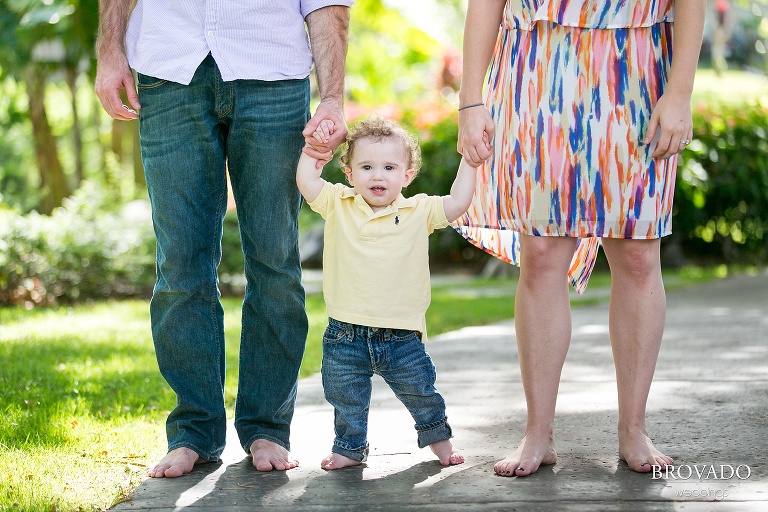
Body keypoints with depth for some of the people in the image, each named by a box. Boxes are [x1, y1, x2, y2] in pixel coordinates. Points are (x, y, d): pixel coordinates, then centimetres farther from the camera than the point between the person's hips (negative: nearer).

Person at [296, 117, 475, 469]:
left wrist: (469, 160, -4)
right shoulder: (338, 205, 1)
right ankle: (350, 447, 33)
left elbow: (457, 203, -4)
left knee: (420, 391, 11)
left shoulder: (418, 212, 0)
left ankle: (437, 435, 36)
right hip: (346, 335, 1)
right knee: (345, 397, 12)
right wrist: (314, 144, -2)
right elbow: (306, 180, -2)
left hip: (400, 335, -1)